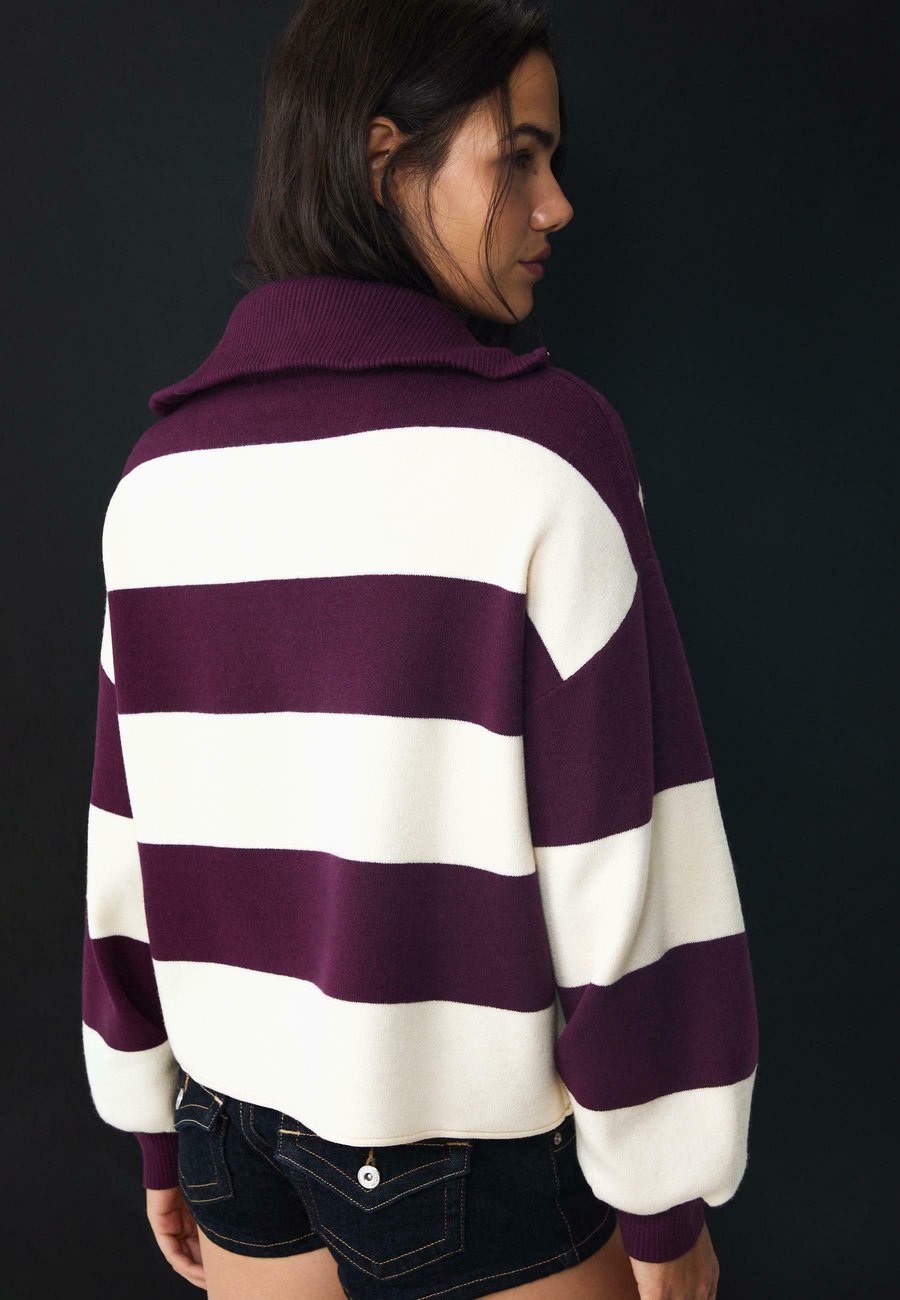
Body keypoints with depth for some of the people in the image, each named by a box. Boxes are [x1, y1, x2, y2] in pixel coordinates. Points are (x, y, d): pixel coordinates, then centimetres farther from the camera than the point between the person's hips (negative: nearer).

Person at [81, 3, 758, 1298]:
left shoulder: (164, 468, -4)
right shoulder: (542, 446, -19)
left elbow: (126, 844, 0)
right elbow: (627, 863, -18)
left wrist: (159, 1126, 12)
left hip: (237, 1123, 5)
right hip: (468, 1152, -4)